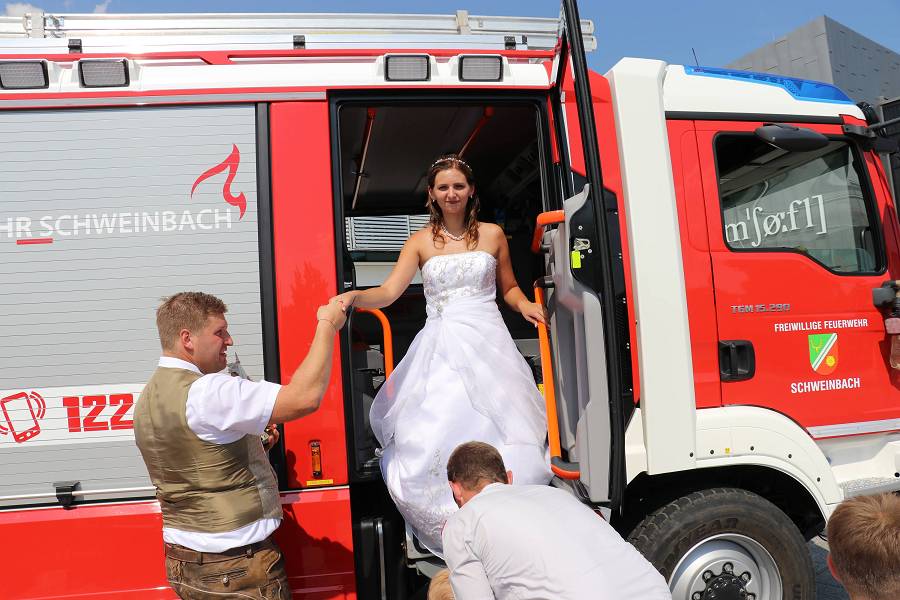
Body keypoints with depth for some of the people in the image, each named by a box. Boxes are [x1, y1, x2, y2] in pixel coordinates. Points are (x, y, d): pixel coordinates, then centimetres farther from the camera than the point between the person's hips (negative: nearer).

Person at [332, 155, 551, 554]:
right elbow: (389, 292, -4)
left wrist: (524, 305, -1)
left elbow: (509, 288, 20)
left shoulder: (492, 234, 10)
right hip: (440, 347, 0)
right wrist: (354, 297, -23)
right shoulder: (421, 241, 6)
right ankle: (450, 532, 9)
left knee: (500, 432, -6)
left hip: (487, 342, 0)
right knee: (430, 436, -8)